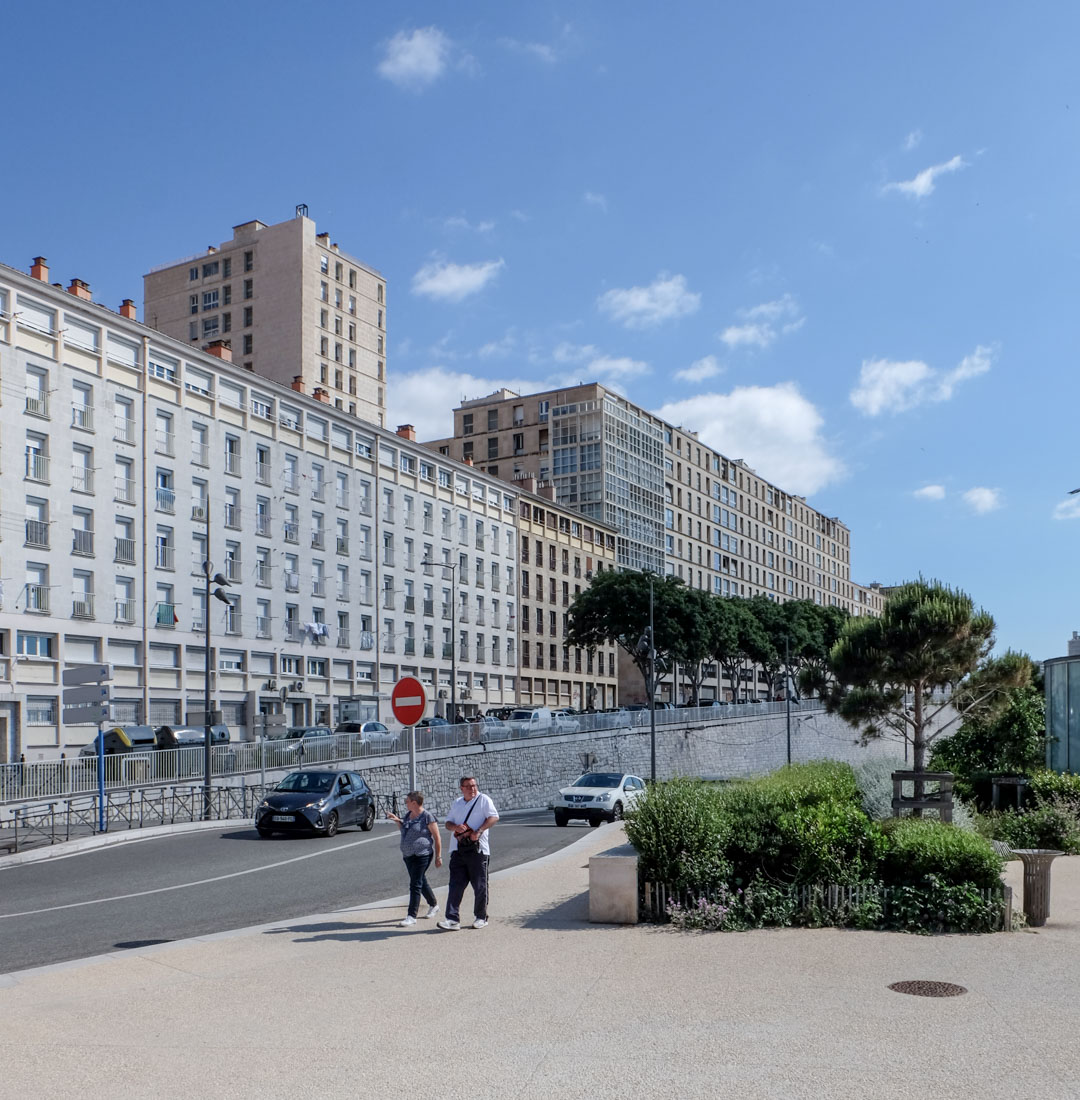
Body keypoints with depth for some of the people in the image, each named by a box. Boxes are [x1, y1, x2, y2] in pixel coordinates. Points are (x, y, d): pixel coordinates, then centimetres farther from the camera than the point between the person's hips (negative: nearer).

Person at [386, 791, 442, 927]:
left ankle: (412, 916, -8)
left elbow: (437, 838, -10)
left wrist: (438, 857, -10)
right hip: (408, 855, 8)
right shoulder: (407, 815, 11)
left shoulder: (427, 817, -13)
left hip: (422, 855, -8)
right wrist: (397, 820, 9)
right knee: (421, 882, 17)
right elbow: (403, 829, 27)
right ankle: (433, 905, 36)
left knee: (415, 885, -10)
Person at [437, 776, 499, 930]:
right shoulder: (457, 804, 19)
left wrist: (479, 831, -20)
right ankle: (452, 919, -2)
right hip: (458, 849, 5)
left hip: (477, 849, -4)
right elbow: (448, 823, 18)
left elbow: (494, 817, -10)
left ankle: (481, 917, 14)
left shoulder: (483, 800, 1)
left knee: (480, 885, 1)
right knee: (456, 884, -1)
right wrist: (455, 827, -6)